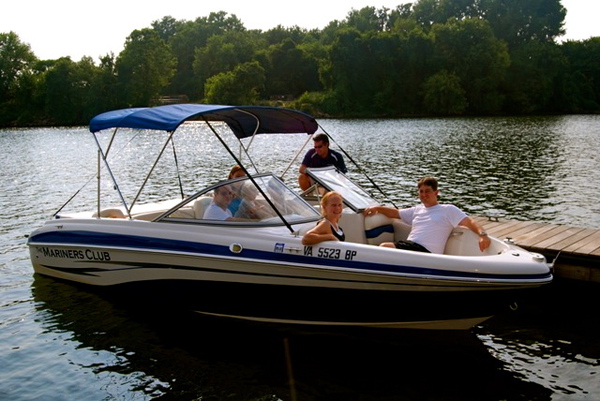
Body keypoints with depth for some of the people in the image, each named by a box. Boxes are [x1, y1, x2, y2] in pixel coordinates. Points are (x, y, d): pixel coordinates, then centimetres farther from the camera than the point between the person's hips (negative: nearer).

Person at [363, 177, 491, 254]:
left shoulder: (448, 210, 11)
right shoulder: (417, 210, 30)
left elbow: (469, 222, 2)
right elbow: (395, 213, 33)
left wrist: (483, 234, -17)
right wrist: (377, 208, 18)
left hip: (426, 252, -6)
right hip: (408, 245, 6)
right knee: (384, 246, -27)